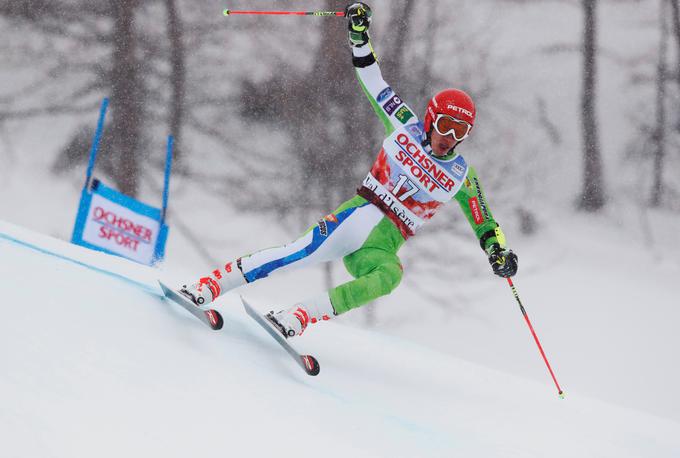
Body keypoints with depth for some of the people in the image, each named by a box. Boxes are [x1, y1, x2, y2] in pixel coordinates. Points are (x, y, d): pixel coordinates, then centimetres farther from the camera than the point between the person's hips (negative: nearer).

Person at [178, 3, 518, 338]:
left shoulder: (460, 177, 9)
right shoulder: (407, 129, 8)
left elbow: (483, 223, 12)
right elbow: (373, 82, 9)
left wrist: (498, 250, -9)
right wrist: (359, 32, -1)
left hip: (384, 243, 1)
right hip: (359, 212, -1)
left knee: (388, 277, -35)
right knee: (305, 251, -28)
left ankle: (297, 318, -39)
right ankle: (209, 285, -25)